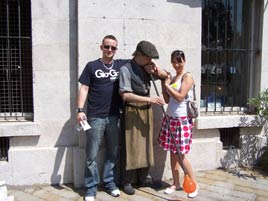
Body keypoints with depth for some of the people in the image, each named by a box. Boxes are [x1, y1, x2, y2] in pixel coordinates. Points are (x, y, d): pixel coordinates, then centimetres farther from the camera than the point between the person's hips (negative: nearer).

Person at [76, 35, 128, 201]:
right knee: (91, 155, 3)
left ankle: (110, 182, 28)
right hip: (95, 117, -2)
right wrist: (80, 110, -8)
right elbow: (84, 88, 1)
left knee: (113, 153, 12)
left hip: (115, 117, 2)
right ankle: (92, 187, 16)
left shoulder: (122, 65, 8)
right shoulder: (92, 66, 3)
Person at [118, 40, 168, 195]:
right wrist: (150, 99, -24)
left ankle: (144, 177, 28)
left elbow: (166, 76, 15)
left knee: (145, 144, 13)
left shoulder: (147, 67, 6)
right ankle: (127, 181, 15)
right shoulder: (126, 69, -13)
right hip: (132, 111, -6)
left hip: (146, 110, 7)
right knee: (131, 146, 1)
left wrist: (156, 70, -7)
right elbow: (126, 95, -21)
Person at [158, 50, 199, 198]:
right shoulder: (171, 78, 12)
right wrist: (163, 84, 2)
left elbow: (180, 97, -18)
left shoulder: (187, 77, -8)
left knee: (181, 154, -3)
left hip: (182, 120, -7)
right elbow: (167, 100, 10)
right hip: (170, 118, 7)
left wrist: (167, 85, -9)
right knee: (172, 152, 10)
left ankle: (195, 184, 13)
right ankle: (176, 183, 22)